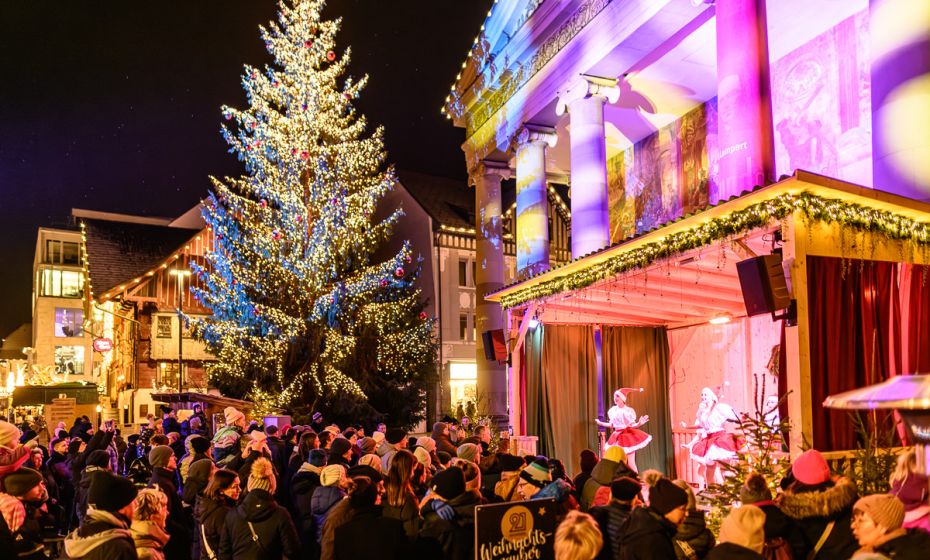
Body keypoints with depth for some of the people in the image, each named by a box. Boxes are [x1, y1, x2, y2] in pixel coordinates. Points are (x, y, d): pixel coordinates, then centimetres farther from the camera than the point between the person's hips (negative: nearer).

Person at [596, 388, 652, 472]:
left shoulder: (628, 410, -8)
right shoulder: (613, 410, 5)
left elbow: (632, 425, -9)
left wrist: (639, 423, -27)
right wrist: (601, 423, 14)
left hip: (627, 436, -5)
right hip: (617, 437, 5)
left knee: (631, 463, -5)